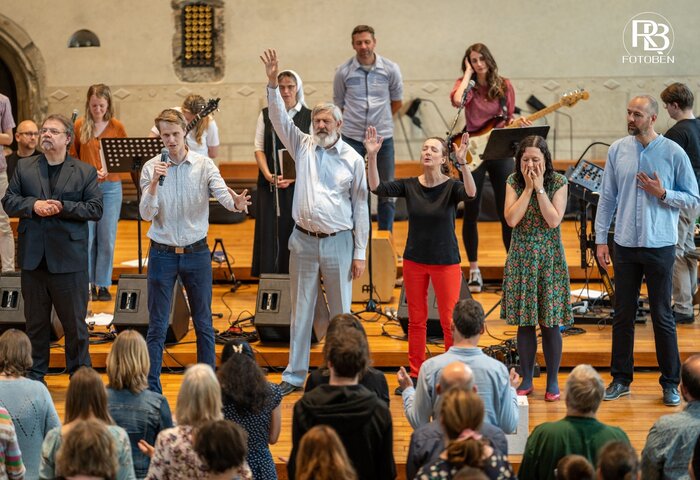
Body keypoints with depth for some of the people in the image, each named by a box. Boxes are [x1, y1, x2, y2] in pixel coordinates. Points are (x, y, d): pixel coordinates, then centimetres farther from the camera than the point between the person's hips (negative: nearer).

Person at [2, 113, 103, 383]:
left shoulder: (85, 172, 1)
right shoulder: (24, 168, 9)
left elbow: (96, 209, -6)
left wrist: (63, 207, -17)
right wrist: (33, 205, -14)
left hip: (69, 259, -2)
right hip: (33, 257, 3)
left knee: (74, 321, 4)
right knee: (35, 320, 12)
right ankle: (34, 375, 22)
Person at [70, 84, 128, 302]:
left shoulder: (116, 126, 0)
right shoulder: (79, 125, 1)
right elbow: (72, 155, 8)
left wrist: (109, 169, -15)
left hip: (110, 186, 0)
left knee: (107, 237, 3)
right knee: (87, 236, 2)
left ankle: (103, 284, 12)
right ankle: (88, 283, 11)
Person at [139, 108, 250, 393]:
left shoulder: (204, 165, -4)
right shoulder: (151, 168, -3)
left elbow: (223, 194, -18)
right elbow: (147, 214, -8)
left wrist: (236, 204, -40)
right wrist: (154, 183, -24)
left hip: (196, 252, 0)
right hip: (162, 253, 0)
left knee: (204, 324, 9)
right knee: (157, 327, 4)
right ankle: (151, 389, 10)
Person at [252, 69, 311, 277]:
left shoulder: (308, 116, 2)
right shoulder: (266, 115, 8)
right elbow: (259, 148, 6)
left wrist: (292, 178, -13)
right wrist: (268, 175, -9)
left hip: (297, 184, -2)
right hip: (269, 183, 2)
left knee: (294, 230, -3)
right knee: (269, 230, 0)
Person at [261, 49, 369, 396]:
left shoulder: (353, 159, 0)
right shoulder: (303, 146, 6)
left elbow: (361, 207, 0)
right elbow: (279, 118, -3)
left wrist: (360, 253, -3)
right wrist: (272, 82, -17)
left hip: (339, 242, -2)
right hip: (303, 241, 2)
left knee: (341, 312, 4)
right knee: (300, 311, 8)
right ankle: (294, 376, 14)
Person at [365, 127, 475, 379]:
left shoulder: (451, 187, -10)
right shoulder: (409, 185, -1)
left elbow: (471, 193, -31)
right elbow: (377, 187, -14)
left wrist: (462, 163, -45)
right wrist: (372, 156, -26)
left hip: (446, 262, -3)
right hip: (414, 261, 3)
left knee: (449, 321, -2)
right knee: (416, 320, 11)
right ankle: (416, 374, 21)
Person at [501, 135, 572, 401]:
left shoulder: (558, 183, -4)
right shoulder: (513, 182, 1)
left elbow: (553, 221, -15)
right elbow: (511, 219, -12)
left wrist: (539, 188, -15)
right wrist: (528, 188, -12)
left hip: (549, 258, -2)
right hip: (521, 257, 2)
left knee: (550, 323, 1)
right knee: (524, 322, 6)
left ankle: (553, 381, 13)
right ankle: (526, 380, 17)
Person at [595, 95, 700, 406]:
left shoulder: (673, 153, -5)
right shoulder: (617, 150, 3)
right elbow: (607, 197, 7)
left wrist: (662, 194, -17)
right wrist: (601, 239, 3)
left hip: (660, 246, -3)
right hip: (625, 245, 3)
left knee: (662, 316, 3)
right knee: (623, 314, 10)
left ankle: (670, 383, 15)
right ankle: (621, 378, 22)